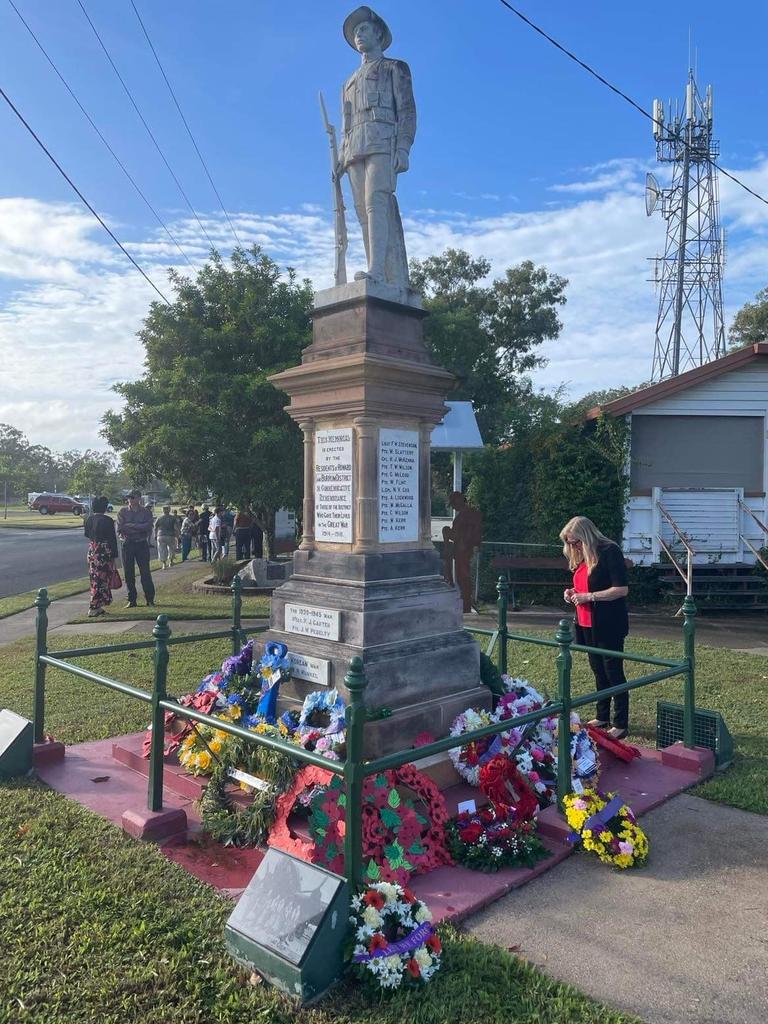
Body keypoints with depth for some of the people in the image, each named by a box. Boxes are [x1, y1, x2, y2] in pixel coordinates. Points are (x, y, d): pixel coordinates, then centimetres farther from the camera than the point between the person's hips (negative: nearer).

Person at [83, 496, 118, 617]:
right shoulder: (107, 520, -13)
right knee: (102, 579, -1)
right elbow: (112, 539, -13)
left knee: (95, 579, 14)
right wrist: (114, 555, -8)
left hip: (92, 550, 7)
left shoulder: (89, 519, 5)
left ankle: (97, 607, 20)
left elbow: (86, 534, 18)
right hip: (104, 552, -7)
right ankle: (93, 608, -2)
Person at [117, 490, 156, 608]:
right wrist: (139, 528, -13)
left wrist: (130, 525, -12)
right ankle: (131, 600, 12)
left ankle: (150, 600, 5)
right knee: (128, 574, 4)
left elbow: (147, 527, -13)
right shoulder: (123, 512, 6)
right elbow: (119, 530, -5)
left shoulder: (146, 512, 3)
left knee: (145, 572, -2)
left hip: (142, 544, -1)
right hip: (127, 544, 2)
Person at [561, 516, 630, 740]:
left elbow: (622, 589, -19)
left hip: (608, 625, -8)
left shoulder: (610, 552, -14)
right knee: (598, 670, 16)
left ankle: (621, 724, 7)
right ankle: (602, 717, 27)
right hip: (587, 625, 8)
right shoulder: (581, 558, 11)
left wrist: (589, 596, -20)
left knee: (613, 672, -1)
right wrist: (573, 593, 3)